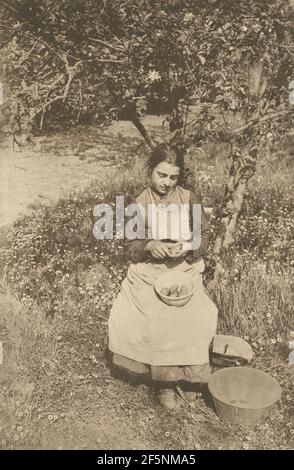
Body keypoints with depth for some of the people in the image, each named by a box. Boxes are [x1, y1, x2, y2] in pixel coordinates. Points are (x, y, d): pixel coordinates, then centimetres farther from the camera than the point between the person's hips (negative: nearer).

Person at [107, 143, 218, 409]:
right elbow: (130, 246, 4)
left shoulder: (190, 199, 1)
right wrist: (149, 246, -17)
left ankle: (167, 380, 7)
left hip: (184, 269, 0)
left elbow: (204, 236, 6)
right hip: (148, 272, 1)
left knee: (189, 319, -19)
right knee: (125, 317, -16)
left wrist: (187, 246, -15)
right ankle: (159, 375, 7)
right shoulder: (139, 204, 1)